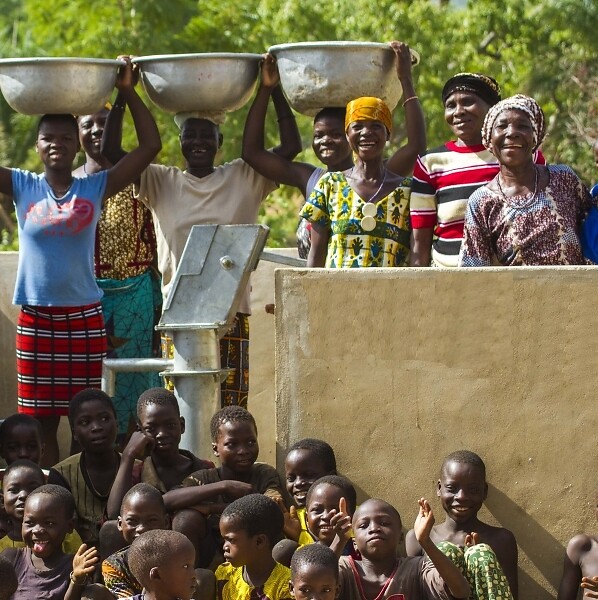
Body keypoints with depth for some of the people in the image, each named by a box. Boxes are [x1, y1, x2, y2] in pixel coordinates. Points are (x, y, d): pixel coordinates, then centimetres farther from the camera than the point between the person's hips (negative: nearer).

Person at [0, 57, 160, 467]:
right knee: (41, 420, 5)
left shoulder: (95, 188, 1)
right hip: (35, 320, 1)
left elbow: (150, 145, -3)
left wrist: (128, 92, -9)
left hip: (84, 319, -1)